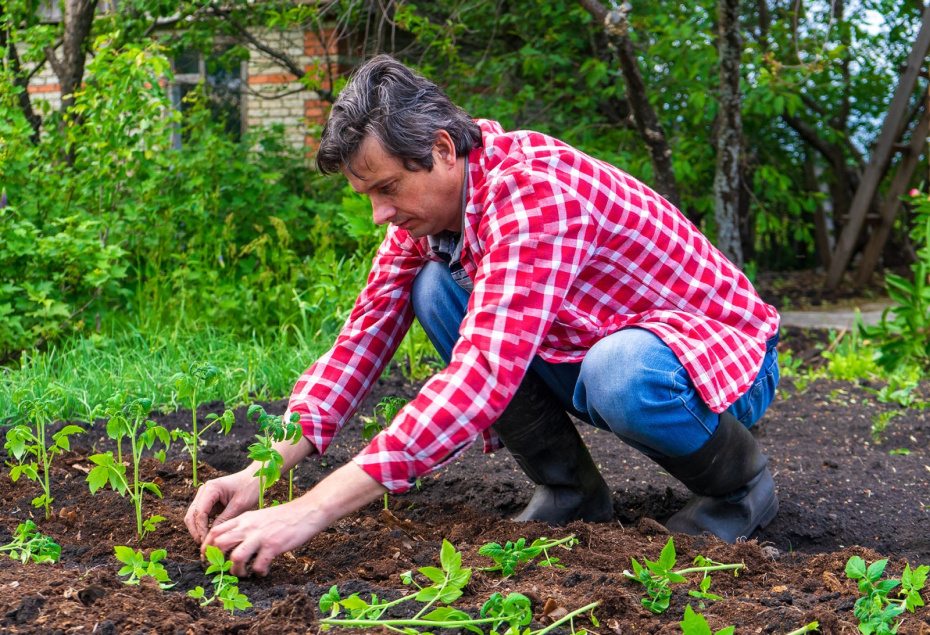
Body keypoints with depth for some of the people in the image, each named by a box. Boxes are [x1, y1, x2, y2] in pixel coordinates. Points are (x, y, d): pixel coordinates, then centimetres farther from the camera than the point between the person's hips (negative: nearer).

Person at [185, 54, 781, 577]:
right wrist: (260, 474, -17)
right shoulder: (425, 200, -5)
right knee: (435, 288, -11)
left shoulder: (533, 186, -32)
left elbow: (485, 374, -41)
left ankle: (740, 481, -7)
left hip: (718, 353, -7)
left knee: (621, 375, -41)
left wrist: (313, 510, -44)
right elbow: (367, 333, -3)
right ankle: (570, 490, 0)